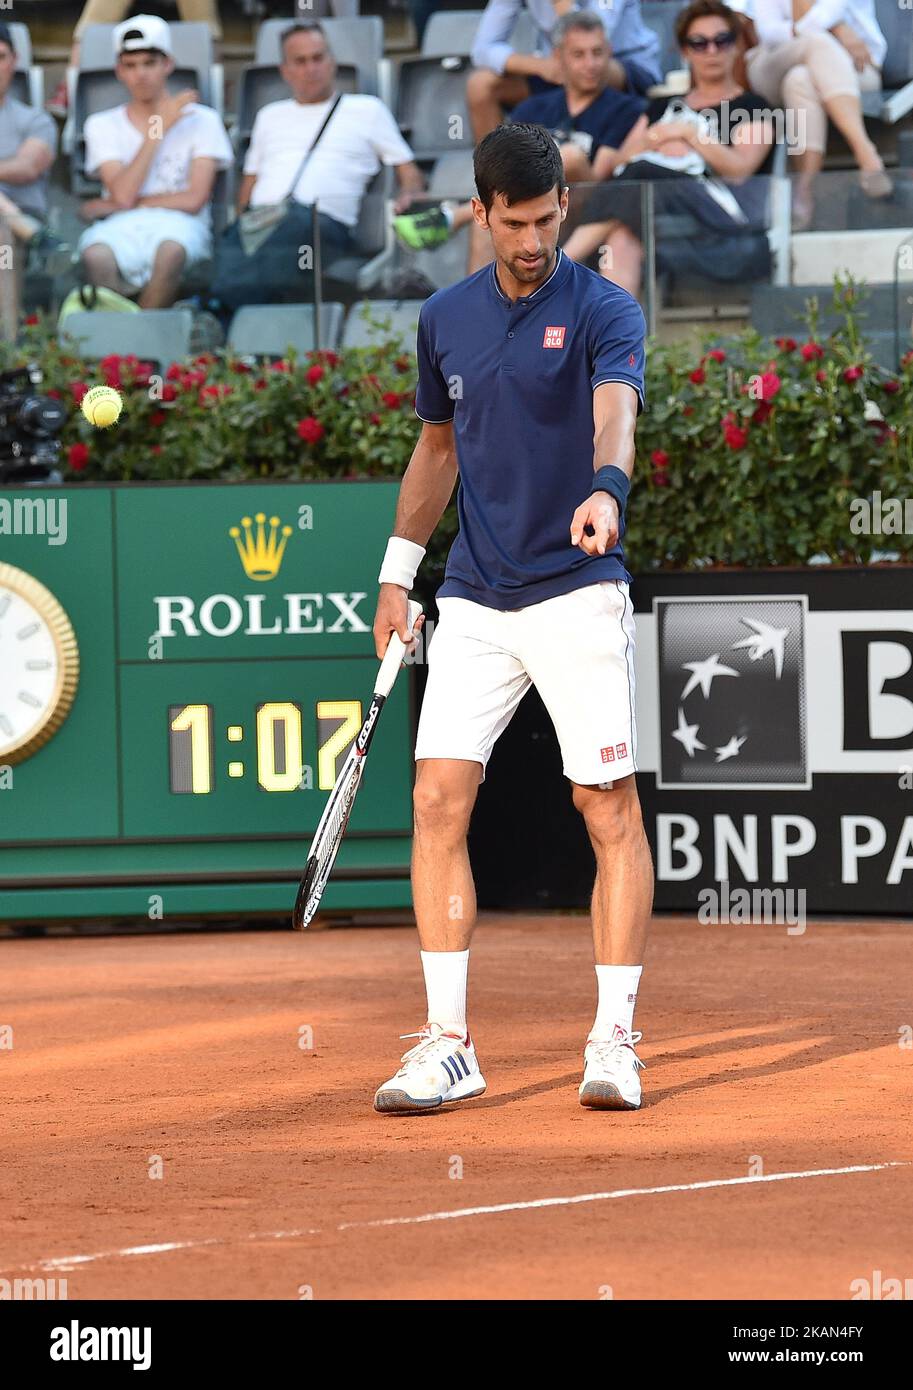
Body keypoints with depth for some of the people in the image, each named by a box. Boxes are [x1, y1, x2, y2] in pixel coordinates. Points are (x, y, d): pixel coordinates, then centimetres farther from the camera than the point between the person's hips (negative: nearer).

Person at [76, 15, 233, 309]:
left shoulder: (201, 120, 11)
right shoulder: (102, 125, 15)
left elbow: (193, 199, -1)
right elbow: (123, 194, -1)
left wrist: (112, 206, 2)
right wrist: (158, 130, -2)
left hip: (177, 224, -1)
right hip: (120, 229, 1)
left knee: (171, 250, -39)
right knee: (96, 255, -36)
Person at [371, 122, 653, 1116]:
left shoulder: (602, 311, -8)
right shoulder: (444, 319, 8)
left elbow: (616, 407, -29)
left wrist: (606, 487, -49)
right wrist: (397, 571, 17)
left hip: (578, 595, -4)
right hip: (472, 603, 4)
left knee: (610, 810, -6)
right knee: (438, 799, -6)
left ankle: (613, 1040, 2)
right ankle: (446, 1045, -3)